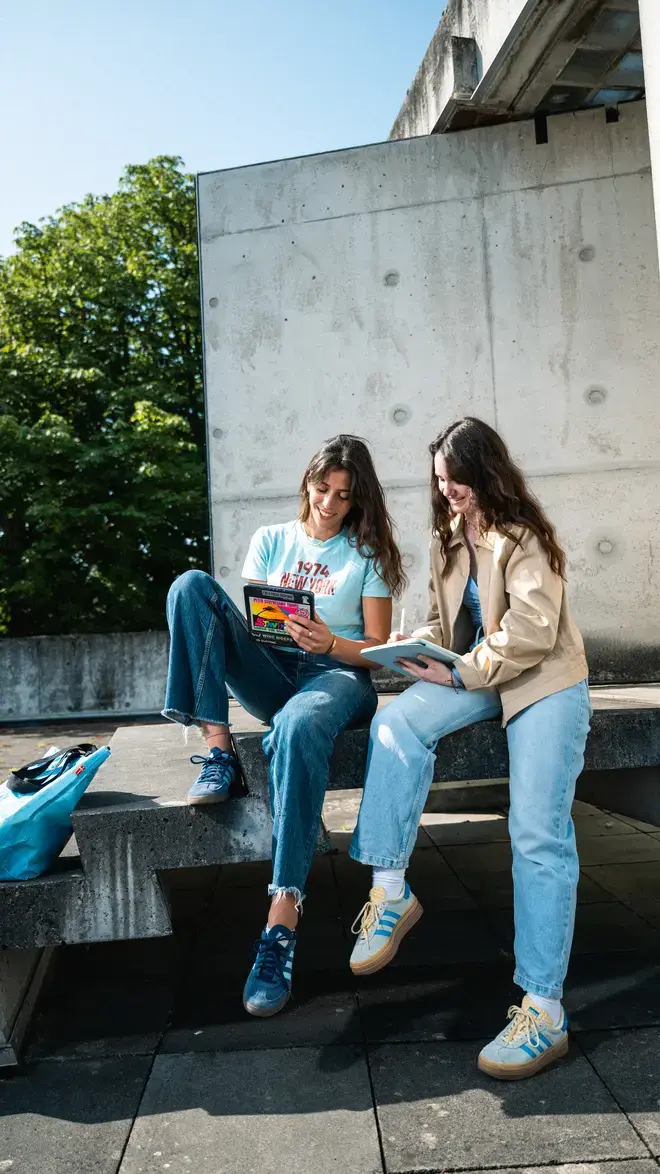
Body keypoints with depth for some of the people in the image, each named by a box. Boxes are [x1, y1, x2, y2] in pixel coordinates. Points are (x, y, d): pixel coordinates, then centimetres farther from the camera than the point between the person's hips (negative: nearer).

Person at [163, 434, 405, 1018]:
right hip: (270, 673, 3)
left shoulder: (368, 553, 9)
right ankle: (217, 747, -24)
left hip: (338, 674, -3)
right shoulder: (271, 540, 16)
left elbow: (378, 649, 4)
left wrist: (331, 643, -18)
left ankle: (282, 921, -41)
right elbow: (244, 618, 10)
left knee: (298, 727, -41)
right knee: (192, 584, -18)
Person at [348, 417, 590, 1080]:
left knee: (538, 834, -16)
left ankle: (543, 1009, -10)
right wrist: (423, 646, -2)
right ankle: (389, 890, -18)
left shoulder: (522, 535, -9)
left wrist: (460, 674, -18)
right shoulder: (447, 537, 14)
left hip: (543, 681, -6)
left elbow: (534, 629, -18)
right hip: (472, 675, 6)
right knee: (395, 723, -24)